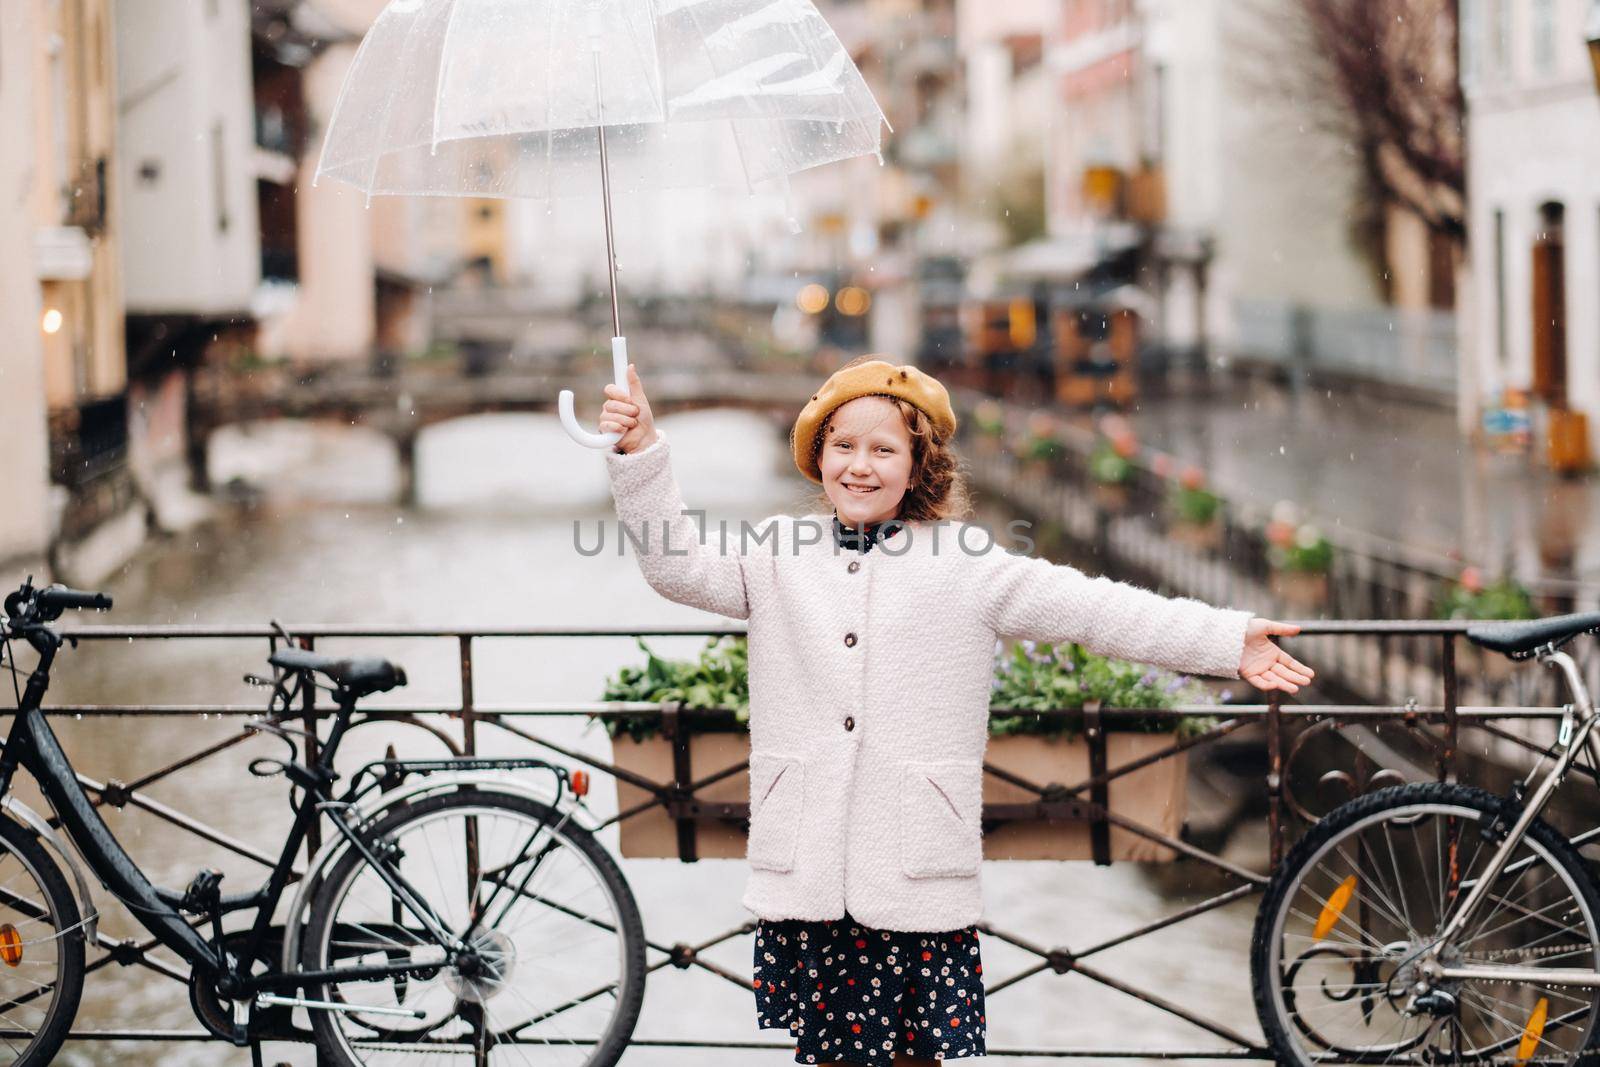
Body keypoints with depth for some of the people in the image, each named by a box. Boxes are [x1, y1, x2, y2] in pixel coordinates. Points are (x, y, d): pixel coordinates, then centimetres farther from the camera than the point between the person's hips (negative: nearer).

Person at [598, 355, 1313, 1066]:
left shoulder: (964, 564, 2)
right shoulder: (776, 557, 9)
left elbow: (1092, 608, 0)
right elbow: (678, 564, 1)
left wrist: (1227, 642, -5)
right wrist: (640, 451, -12)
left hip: (918, 873, -1)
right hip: (806, 871, 2)